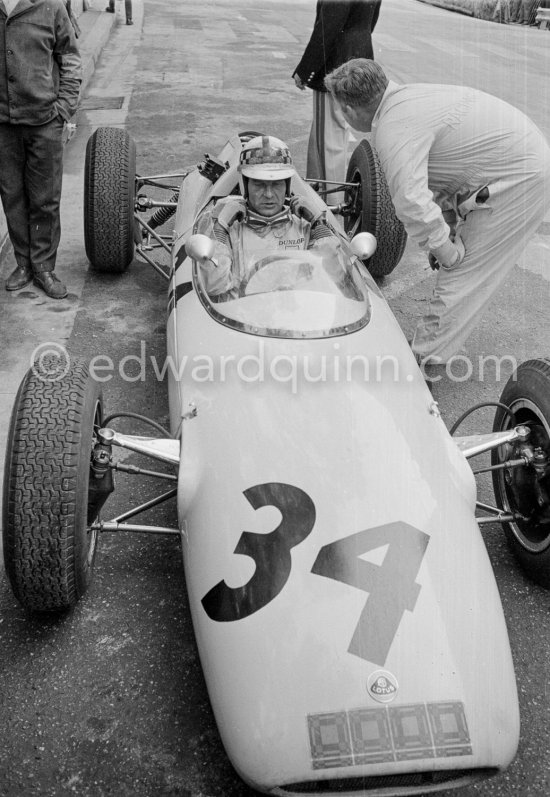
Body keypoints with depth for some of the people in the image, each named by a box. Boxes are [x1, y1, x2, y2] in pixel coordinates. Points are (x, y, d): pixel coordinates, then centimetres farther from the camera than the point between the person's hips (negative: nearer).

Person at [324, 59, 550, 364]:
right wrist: (449, 227, 12)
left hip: (520, 180, -10)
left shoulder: (394, 129, -23)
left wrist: (447, 252, -20)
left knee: (461, 278, -4)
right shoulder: (407, 96, 9)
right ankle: (430, 347, 26)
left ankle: (422, 362, 6)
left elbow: (412, 204, -34)